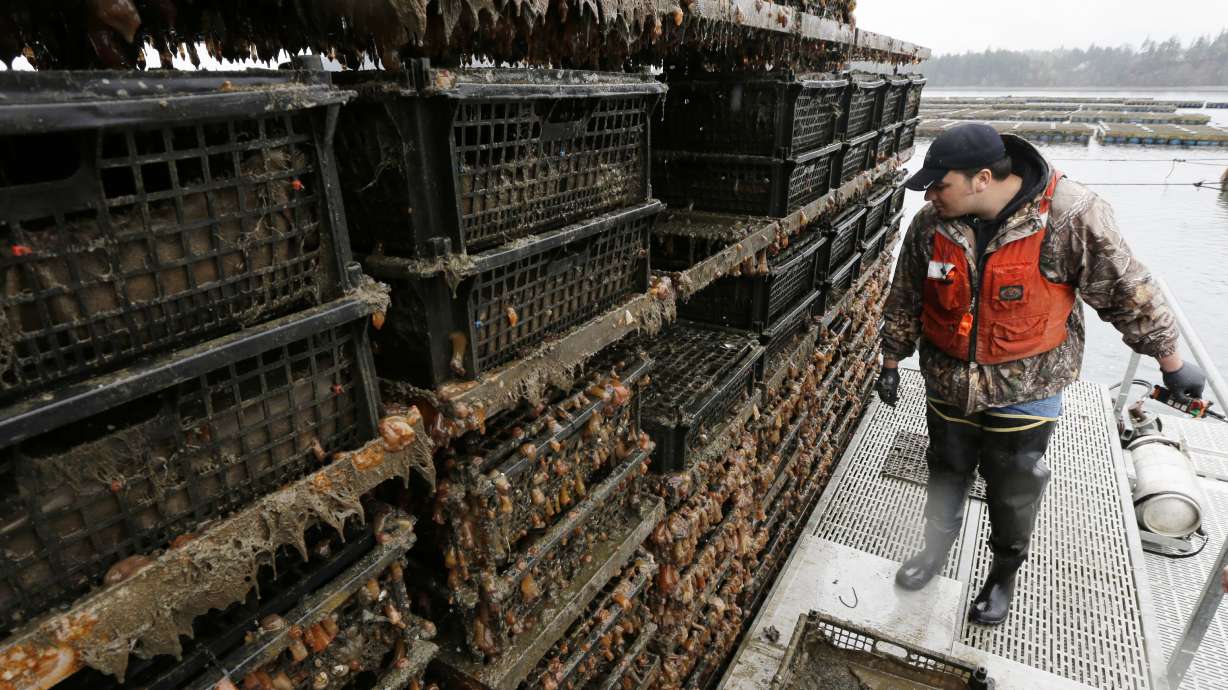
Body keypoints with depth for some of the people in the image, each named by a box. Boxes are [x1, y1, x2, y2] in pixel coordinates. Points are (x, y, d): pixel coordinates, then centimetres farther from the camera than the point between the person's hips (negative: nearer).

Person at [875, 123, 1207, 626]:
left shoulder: (1070, 218, -22)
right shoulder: (930, 224, -12)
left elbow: (1128, 293, -10)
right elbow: (905, 300, 1)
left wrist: (1171, 362, 2)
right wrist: (891, 363, 8)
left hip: (1024, 389, -2)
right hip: (948, 381, 3)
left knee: (1014, 493, 15)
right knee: (946, 475, 21)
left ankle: (1005, 573, 41)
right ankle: (937, 546, 47)